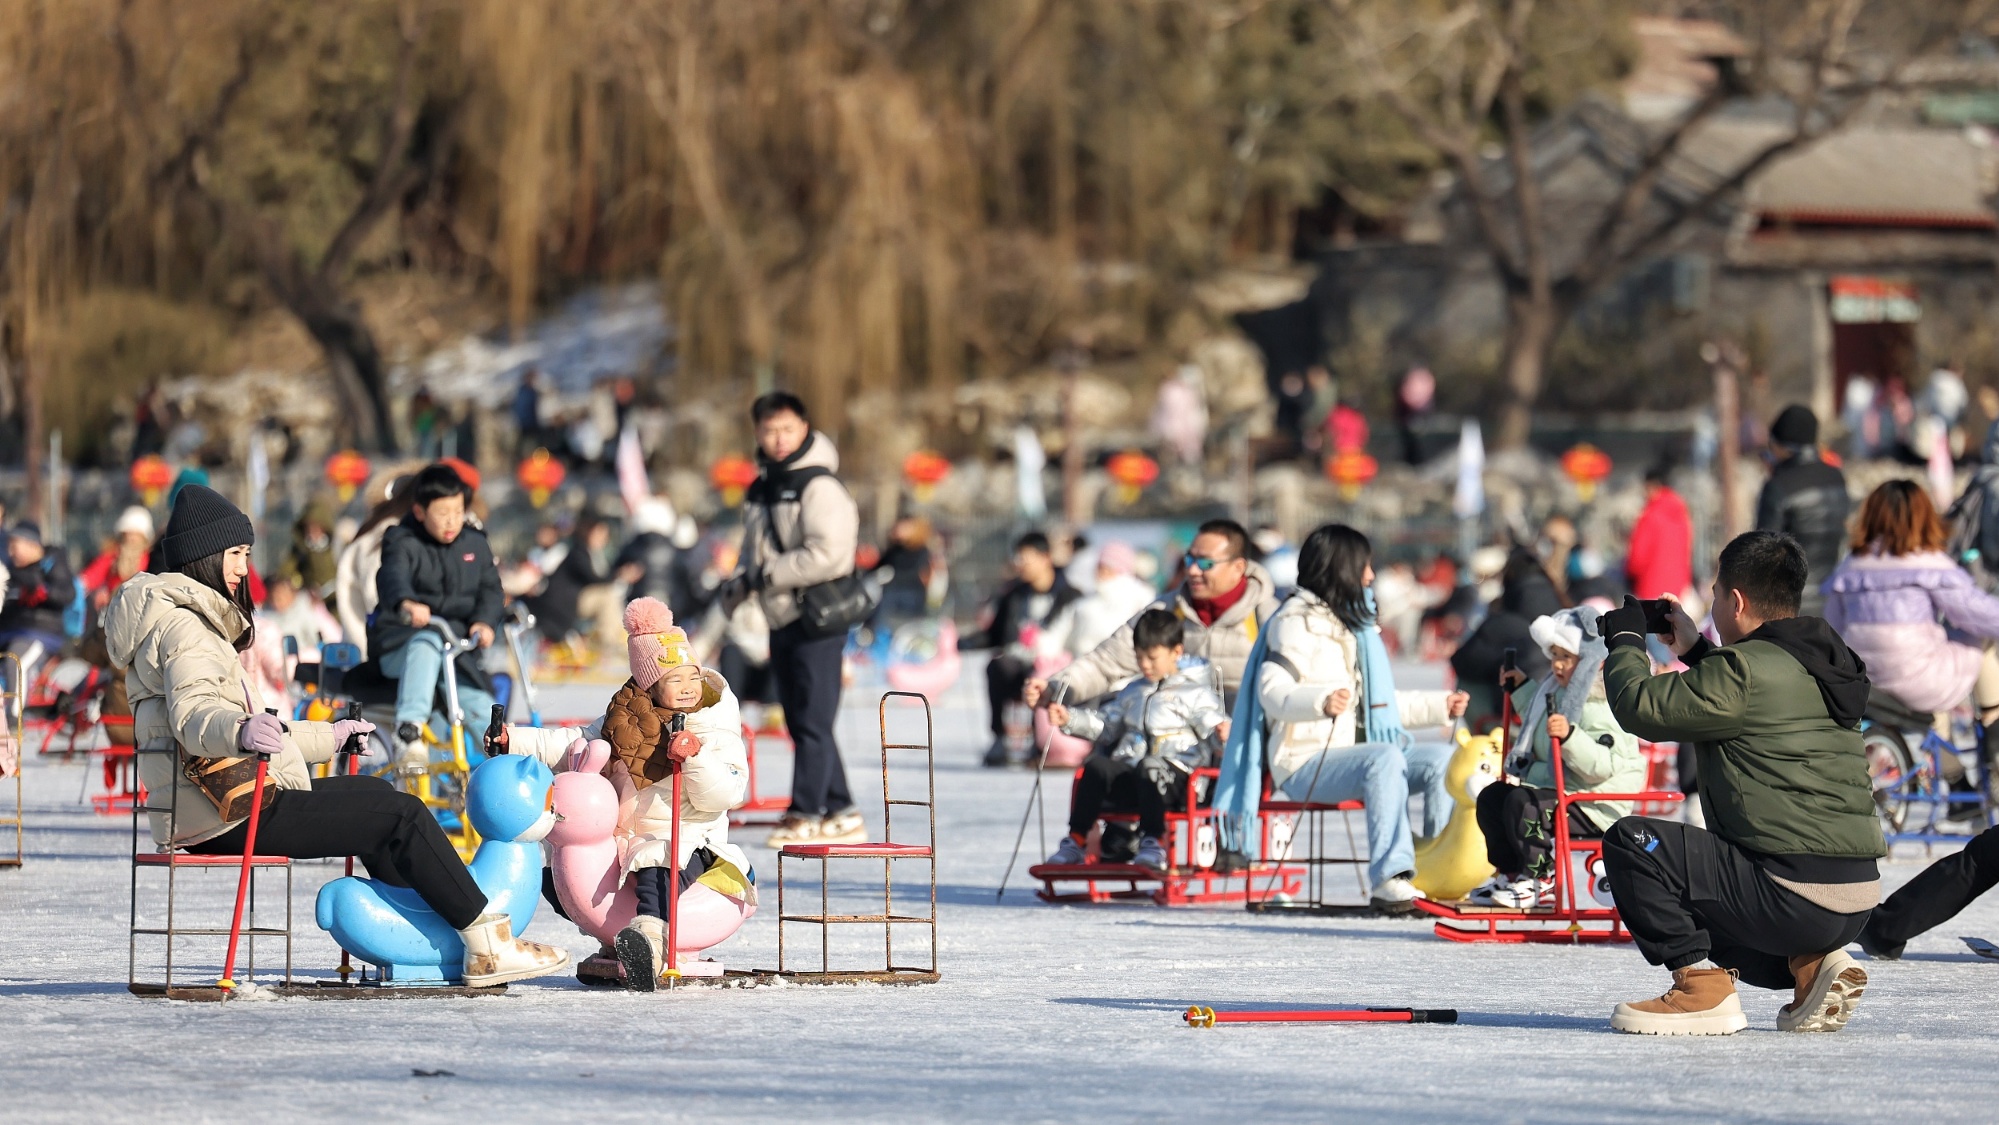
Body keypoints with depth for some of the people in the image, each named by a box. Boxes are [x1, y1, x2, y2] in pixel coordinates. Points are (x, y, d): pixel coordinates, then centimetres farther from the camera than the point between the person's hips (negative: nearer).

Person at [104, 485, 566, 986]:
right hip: (229, 815, -11)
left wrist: (328, 737, 37)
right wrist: (240, 732, -50)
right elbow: (193, 714, -29)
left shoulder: (182, 618, 22)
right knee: (403, 815, -9)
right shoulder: (182, 625, -11)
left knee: (372, 795, 22)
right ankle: (489, 944, -6)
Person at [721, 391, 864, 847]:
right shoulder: (762, 489, 16)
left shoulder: (820, 488, -12)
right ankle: (842, 814, 17)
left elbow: (828, 555, -22)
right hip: (781, 621, 9)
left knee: (812, 721, -7)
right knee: (802, 724, 11)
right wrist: (740, 581, 7)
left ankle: (805, 815, -4)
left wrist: (766, 574, -16)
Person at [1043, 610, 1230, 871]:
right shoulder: (1133, 692, 27)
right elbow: (1105, 723, 32)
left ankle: (1153, 843, -41)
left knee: (1150, 767, -39)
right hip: (1130, 776, 5)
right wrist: (1070, 718, 20)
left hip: (1176, 774, -5)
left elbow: (1212, 726, -4)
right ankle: (1076, 839, -24)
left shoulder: (1195, 693, 8)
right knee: (1095, 766, -24)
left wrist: (1222, 735, -27)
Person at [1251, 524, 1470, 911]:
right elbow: (1272, 692, -21)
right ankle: (1388, 879, -43)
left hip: (1359, 754, 8)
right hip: (1307, 763, -8)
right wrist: (1321, 701, -39)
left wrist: (1439, 706, 32)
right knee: (1384, 759, -35)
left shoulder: (1357, 624, 25)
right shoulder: (1297, 622, -5)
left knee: (1442, 758, -11)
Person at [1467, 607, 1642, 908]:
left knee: (1522, 804, -31)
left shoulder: (1600, 706, -20)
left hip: (1595, 807, -11)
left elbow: (1602, 765, -30)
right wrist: (1521, 688, 33)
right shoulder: (1558, 691, 13)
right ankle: (1511, 873, 18)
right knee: (1491, 798, 13)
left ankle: (1542, 882, -18)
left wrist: (1569, 736, -43)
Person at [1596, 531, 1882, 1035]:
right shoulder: (1819, 663, 13)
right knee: (1695, 914, 33)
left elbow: (1639, 707, -10)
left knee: (1631, 841, -5)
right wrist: (1696, 652, 33)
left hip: (1794, 896, -9)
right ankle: (1810, 964, 12)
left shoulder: (1747, 670, -15)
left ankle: (1701, 985, -5)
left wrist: (1626, 641, 8)